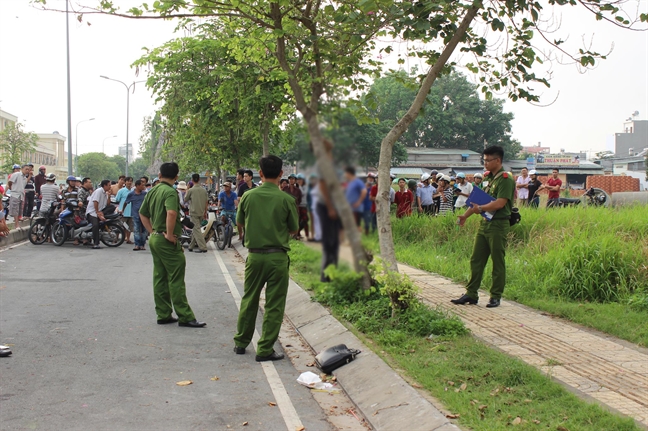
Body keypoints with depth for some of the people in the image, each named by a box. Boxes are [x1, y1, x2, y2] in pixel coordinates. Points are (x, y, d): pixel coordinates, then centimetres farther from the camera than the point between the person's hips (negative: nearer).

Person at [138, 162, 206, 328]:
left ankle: (163, 315, 18)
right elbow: (171, 213, -32)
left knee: (160, 279, 12)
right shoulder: (170, 192, -15)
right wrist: (170, 234, -22)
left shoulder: (152, 191, 11)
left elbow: (142, 214, 20)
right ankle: (185, 317, -2)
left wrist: (152, 232, 15)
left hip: (154, 239, 9)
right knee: (176, 280, -5)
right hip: (167, 242, -9)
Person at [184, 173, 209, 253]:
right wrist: (205, 213, 15)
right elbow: (207, 202, 7)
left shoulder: (190, 190, -10)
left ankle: (203, 247, -15)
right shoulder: (204, 190, 4)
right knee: (195, 229, 17)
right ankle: (191, 246, 25)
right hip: (201, 213, 6)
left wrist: (186, 192, 18)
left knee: (197, 229, -7)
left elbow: (185, 200, 3)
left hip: (194, 212, -6)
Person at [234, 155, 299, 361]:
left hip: (255, 255, 3)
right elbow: (294, 229, 1)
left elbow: (239, 222, 11)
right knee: (274, 306, 5)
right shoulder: (286, 200, -10)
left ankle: (241, 342, 28)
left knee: (249, 300, 18)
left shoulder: (248, 196, -4)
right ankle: (265, 350, 7)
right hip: (278, 257, -3)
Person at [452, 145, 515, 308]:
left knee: (498, 262, 0)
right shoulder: (490, 178, 16)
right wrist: (465, 215, 14)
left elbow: (500, 203, -21)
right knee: (476, 260, 8)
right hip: (485, 223, 9)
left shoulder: (506, 179, -12)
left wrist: (480, 209, -13)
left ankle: (496, 297, 8)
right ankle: (471, 294, 14)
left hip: (498, 225, -9)